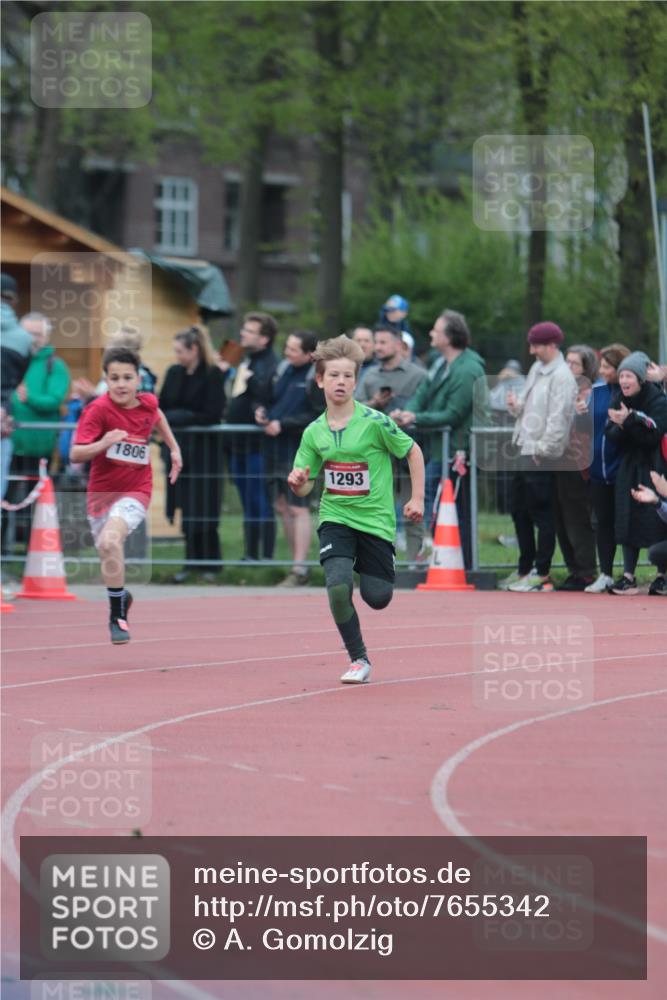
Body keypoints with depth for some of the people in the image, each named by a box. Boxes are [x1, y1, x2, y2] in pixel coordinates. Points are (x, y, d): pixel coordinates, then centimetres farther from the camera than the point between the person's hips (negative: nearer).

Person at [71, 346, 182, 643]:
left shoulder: (147, 403, -7)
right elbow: (76, 454, -24)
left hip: (135, 490, -1)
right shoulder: (98, 409, -17)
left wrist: (174, 448, 22)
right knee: (106, 552, 14)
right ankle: (120, 596, 46)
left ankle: (117, 616, -17)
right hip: (101, 490, 1)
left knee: (110, 541, -26)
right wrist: (103, 444, -40)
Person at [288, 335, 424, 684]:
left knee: (377, 598, 1)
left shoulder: (374, 422, -11)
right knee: (338, 588, -22)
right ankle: (358, 659, -2)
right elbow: (304, 488, 6)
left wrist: (417, 498, -1)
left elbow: (413, 451, 2)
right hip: (335, 518, 1)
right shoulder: (314, 432, 0)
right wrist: (297, 482, -18)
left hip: (375, 520, -1)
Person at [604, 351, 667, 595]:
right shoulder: (619, 400, 4)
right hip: (628, 468, 5)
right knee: (627, 521, 0)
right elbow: (611, 435, 0)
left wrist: (630, 420, -31)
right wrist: (619, 426, -21)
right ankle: (628, 577, 0)